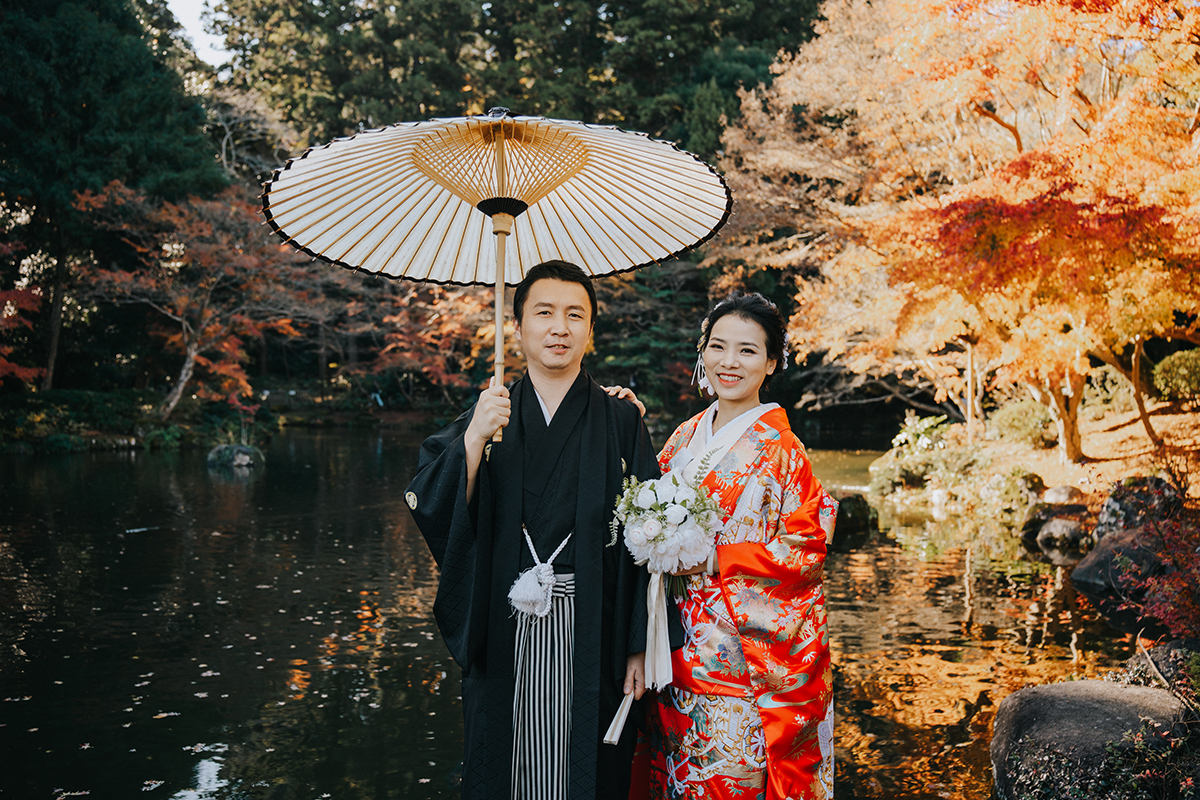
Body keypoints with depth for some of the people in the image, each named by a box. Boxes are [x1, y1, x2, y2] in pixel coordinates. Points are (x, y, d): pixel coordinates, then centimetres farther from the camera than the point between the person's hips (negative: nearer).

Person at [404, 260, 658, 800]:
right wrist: (474, 439, -22)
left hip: (591, 637, -1)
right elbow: (428, 508, -6)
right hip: (504, 638, 1)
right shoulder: (486, 416, 5)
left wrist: (639, 649, -5)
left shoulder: (621, 422, 1)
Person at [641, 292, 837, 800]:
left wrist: (713, 559, -19)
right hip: (683, 653, 5)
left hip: (746, 658, -5)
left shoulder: (780, 451, -10)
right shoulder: (685, 437, 7)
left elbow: (803, 553, -12)